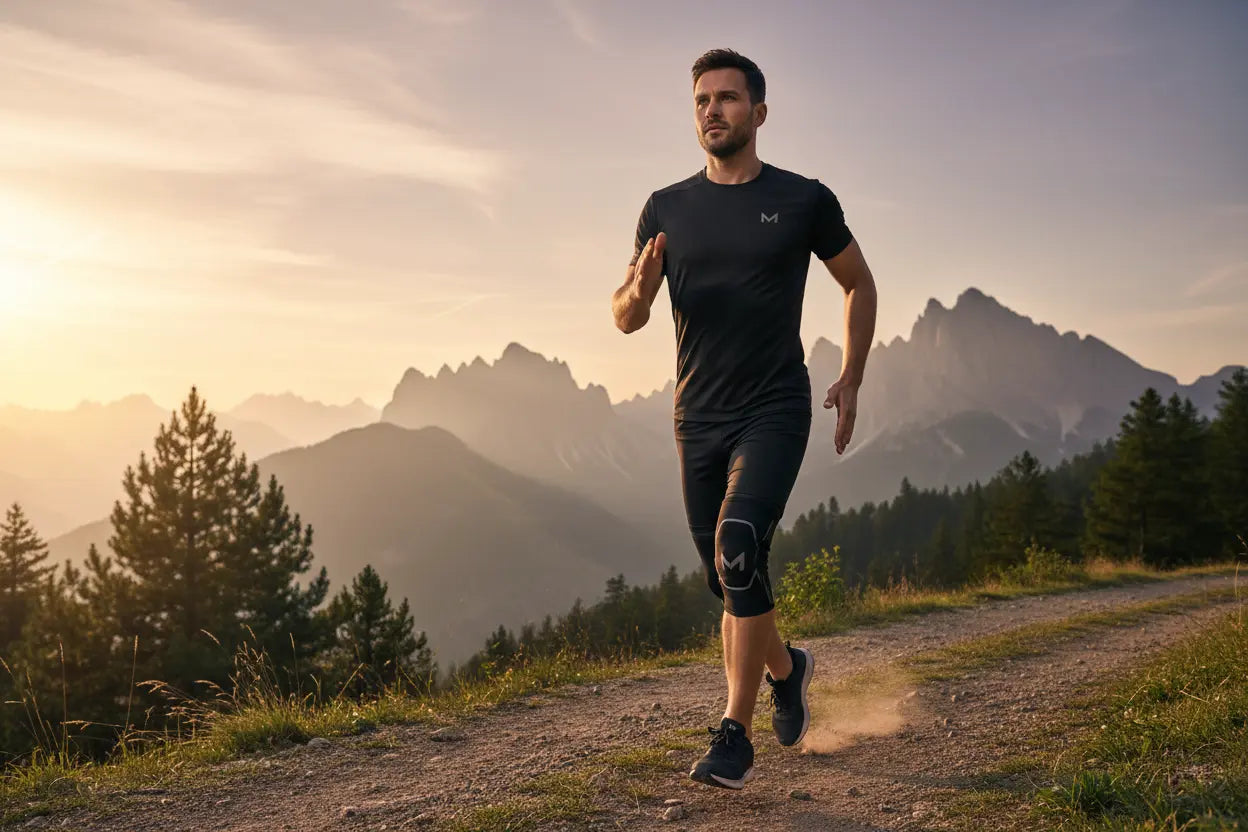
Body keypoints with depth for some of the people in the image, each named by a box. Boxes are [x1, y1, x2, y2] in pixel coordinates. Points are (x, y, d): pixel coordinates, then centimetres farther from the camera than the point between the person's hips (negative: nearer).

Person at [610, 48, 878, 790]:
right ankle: (787, 668, 41)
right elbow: (626, 318, 5)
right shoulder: (667, 209, 6)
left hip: (774, 413, -4)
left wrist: (852, 380, 5)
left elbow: (860, 285, 13)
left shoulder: (804, 200, -1)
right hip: (698, 419, 4)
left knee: (738, 549, -24)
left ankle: (736, 737, -14)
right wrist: (641, 288, -18)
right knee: (731, 583, 11)